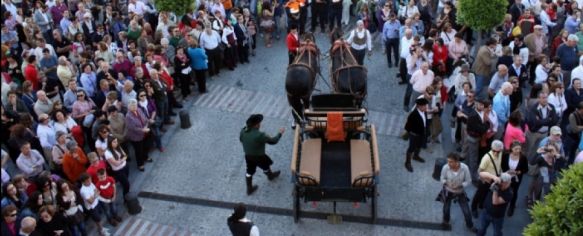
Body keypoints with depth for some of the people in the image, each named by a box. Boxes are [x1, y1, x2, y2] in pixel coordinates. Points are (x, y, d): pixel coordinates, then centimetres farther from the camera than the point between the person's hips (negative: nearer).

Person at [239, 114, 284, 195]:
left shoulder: (243, 131, -18)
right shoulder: (259, 135, -37)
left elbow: (241, 140, 4)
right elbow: (273, 141, -23)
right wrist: (280, 133, -9)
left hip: (248, 156, 5)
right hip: (259, 157, -5)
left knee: (249, 171, 24)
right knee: (266, 167, 28)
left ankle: (249, 189, 40)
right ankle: (271, 176, 59)